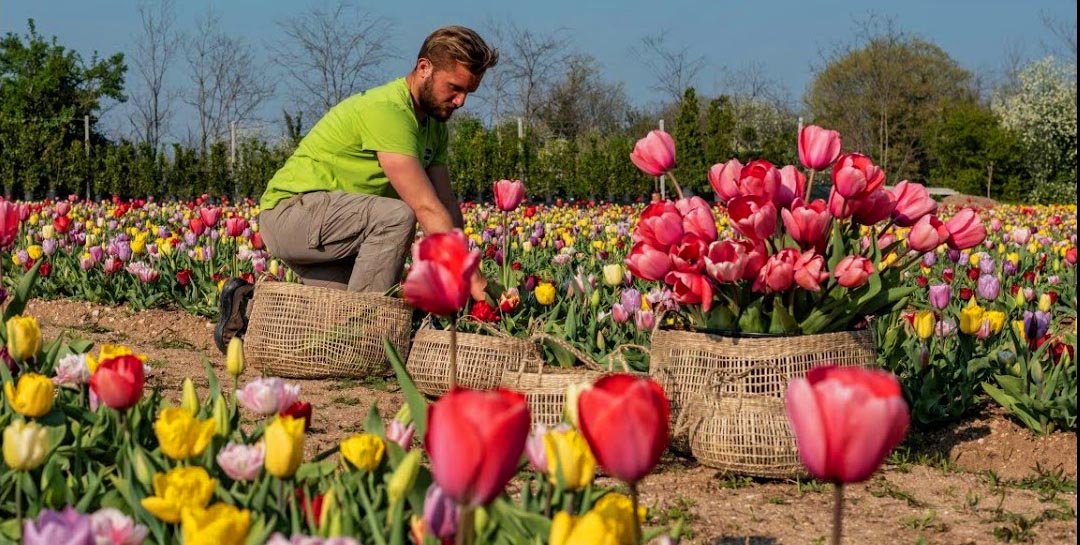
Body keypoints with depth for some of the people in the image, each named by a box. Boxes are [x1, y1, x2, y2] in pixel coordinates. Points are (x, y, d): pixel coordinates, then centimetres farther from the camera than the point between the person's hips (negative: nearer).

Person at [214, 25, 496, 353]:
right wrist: (474, 280, -31)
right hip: (290, 211, -10)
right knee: (396, 216, -32)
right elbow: (425, 207, -29)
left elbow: (448, 206, 5)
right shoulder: (387, 111, -23)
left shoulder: (435, 125, 8)